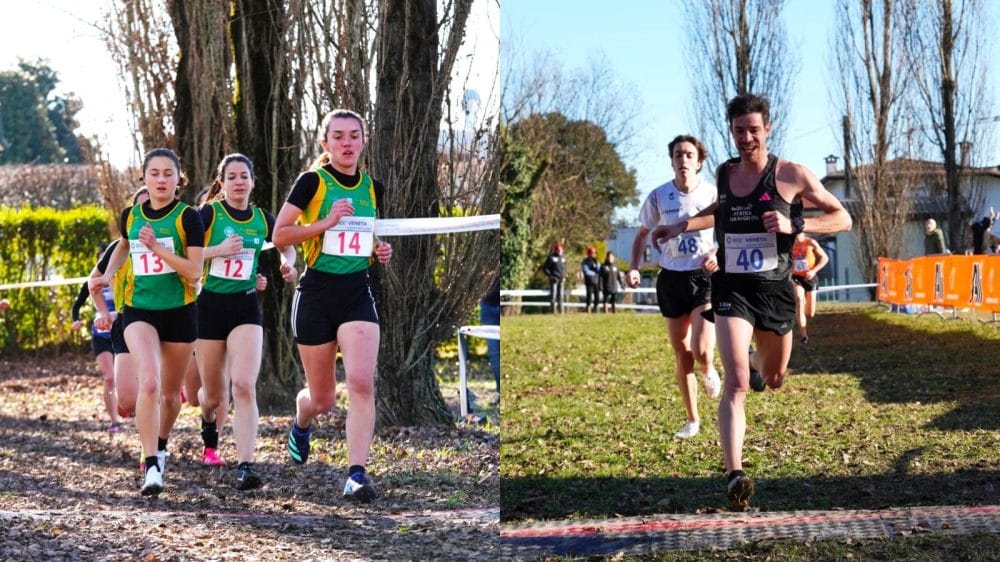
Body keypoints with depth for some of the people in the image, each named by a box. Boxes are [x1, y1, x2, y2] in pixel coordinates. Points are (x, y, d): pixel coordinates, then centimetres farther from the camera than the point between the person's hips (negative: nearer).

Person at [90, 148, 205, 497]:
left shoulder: (188, 218, -7)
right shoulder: (130, 216, 4)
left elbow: (194, 273, -15)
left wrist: (157, 247, -21)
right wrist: (107, 275, 17)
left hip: (179, 311, -1)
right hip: (139, 310, 1)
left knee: (171, 393, 12)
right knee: (149, 381, -22)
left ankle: (160, 445, 42)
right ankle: (152, 467, -23)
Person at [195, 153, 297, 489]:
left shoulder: (262, 219, 5)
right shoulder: (209, 213, -6)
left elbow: (287, 247, 22)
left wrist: (288, 264, 2)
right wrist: (219, 250, -23)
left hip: (246, 307, 1)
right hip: (210, 306, -1)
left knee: (244, 386, -17)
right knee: (213, 394, 10)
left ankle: (245, 467, -20)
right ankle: (209, 425, 48)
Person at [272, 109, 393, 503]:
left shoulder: (373, 188, 8)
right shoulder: (312, 181, -6)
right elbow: (279, 235, -9)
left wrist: (381, 250, 3)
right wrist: (325, 223, -21)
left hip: (357, 294, 3)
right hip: (316, 295, -3)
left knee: (361, 382, -19)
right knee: (323, 399, 8)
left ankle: (356, 474, -18)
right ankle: (301, 425, 45)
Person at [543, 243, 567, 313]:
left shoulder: (563, 258, 13)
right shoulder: (551, 258, -4)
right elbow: (545, 268, -3)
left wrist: (564, 276, 10)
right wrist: (550, 275, -12)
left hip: (561, 279, 6)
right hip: (554, 279, -6)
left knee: (560, 295, 6)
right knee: (553, 294, -9)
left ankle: (560, 309, 9)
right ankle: (553, 310, -8)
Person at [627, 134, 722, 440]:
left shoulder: (713, 194, -6)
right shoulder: (658, 196, -2)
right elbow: (643, 233, 11)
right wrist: (633, 267, -3)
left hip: (705, 277, -2)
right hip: (671, 279, 2)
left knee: (701, 351, -18)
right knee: (682, 355, 7)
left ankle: (708, 370, 21)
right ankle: (692, 420, 21)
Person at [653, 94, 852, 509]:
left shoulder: (791, 175, -6)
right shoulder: (724, 174, 6)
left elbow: (843, 218, -4)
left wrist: (793, 224, -18)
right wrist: (684, 226, 21)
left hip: (775, 290, 0)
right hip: (731, 289, 0)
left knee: (773, 379, 18)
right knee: (736, 384, -16)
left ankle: (758, 362, 57)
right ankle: (734, 474, -23)